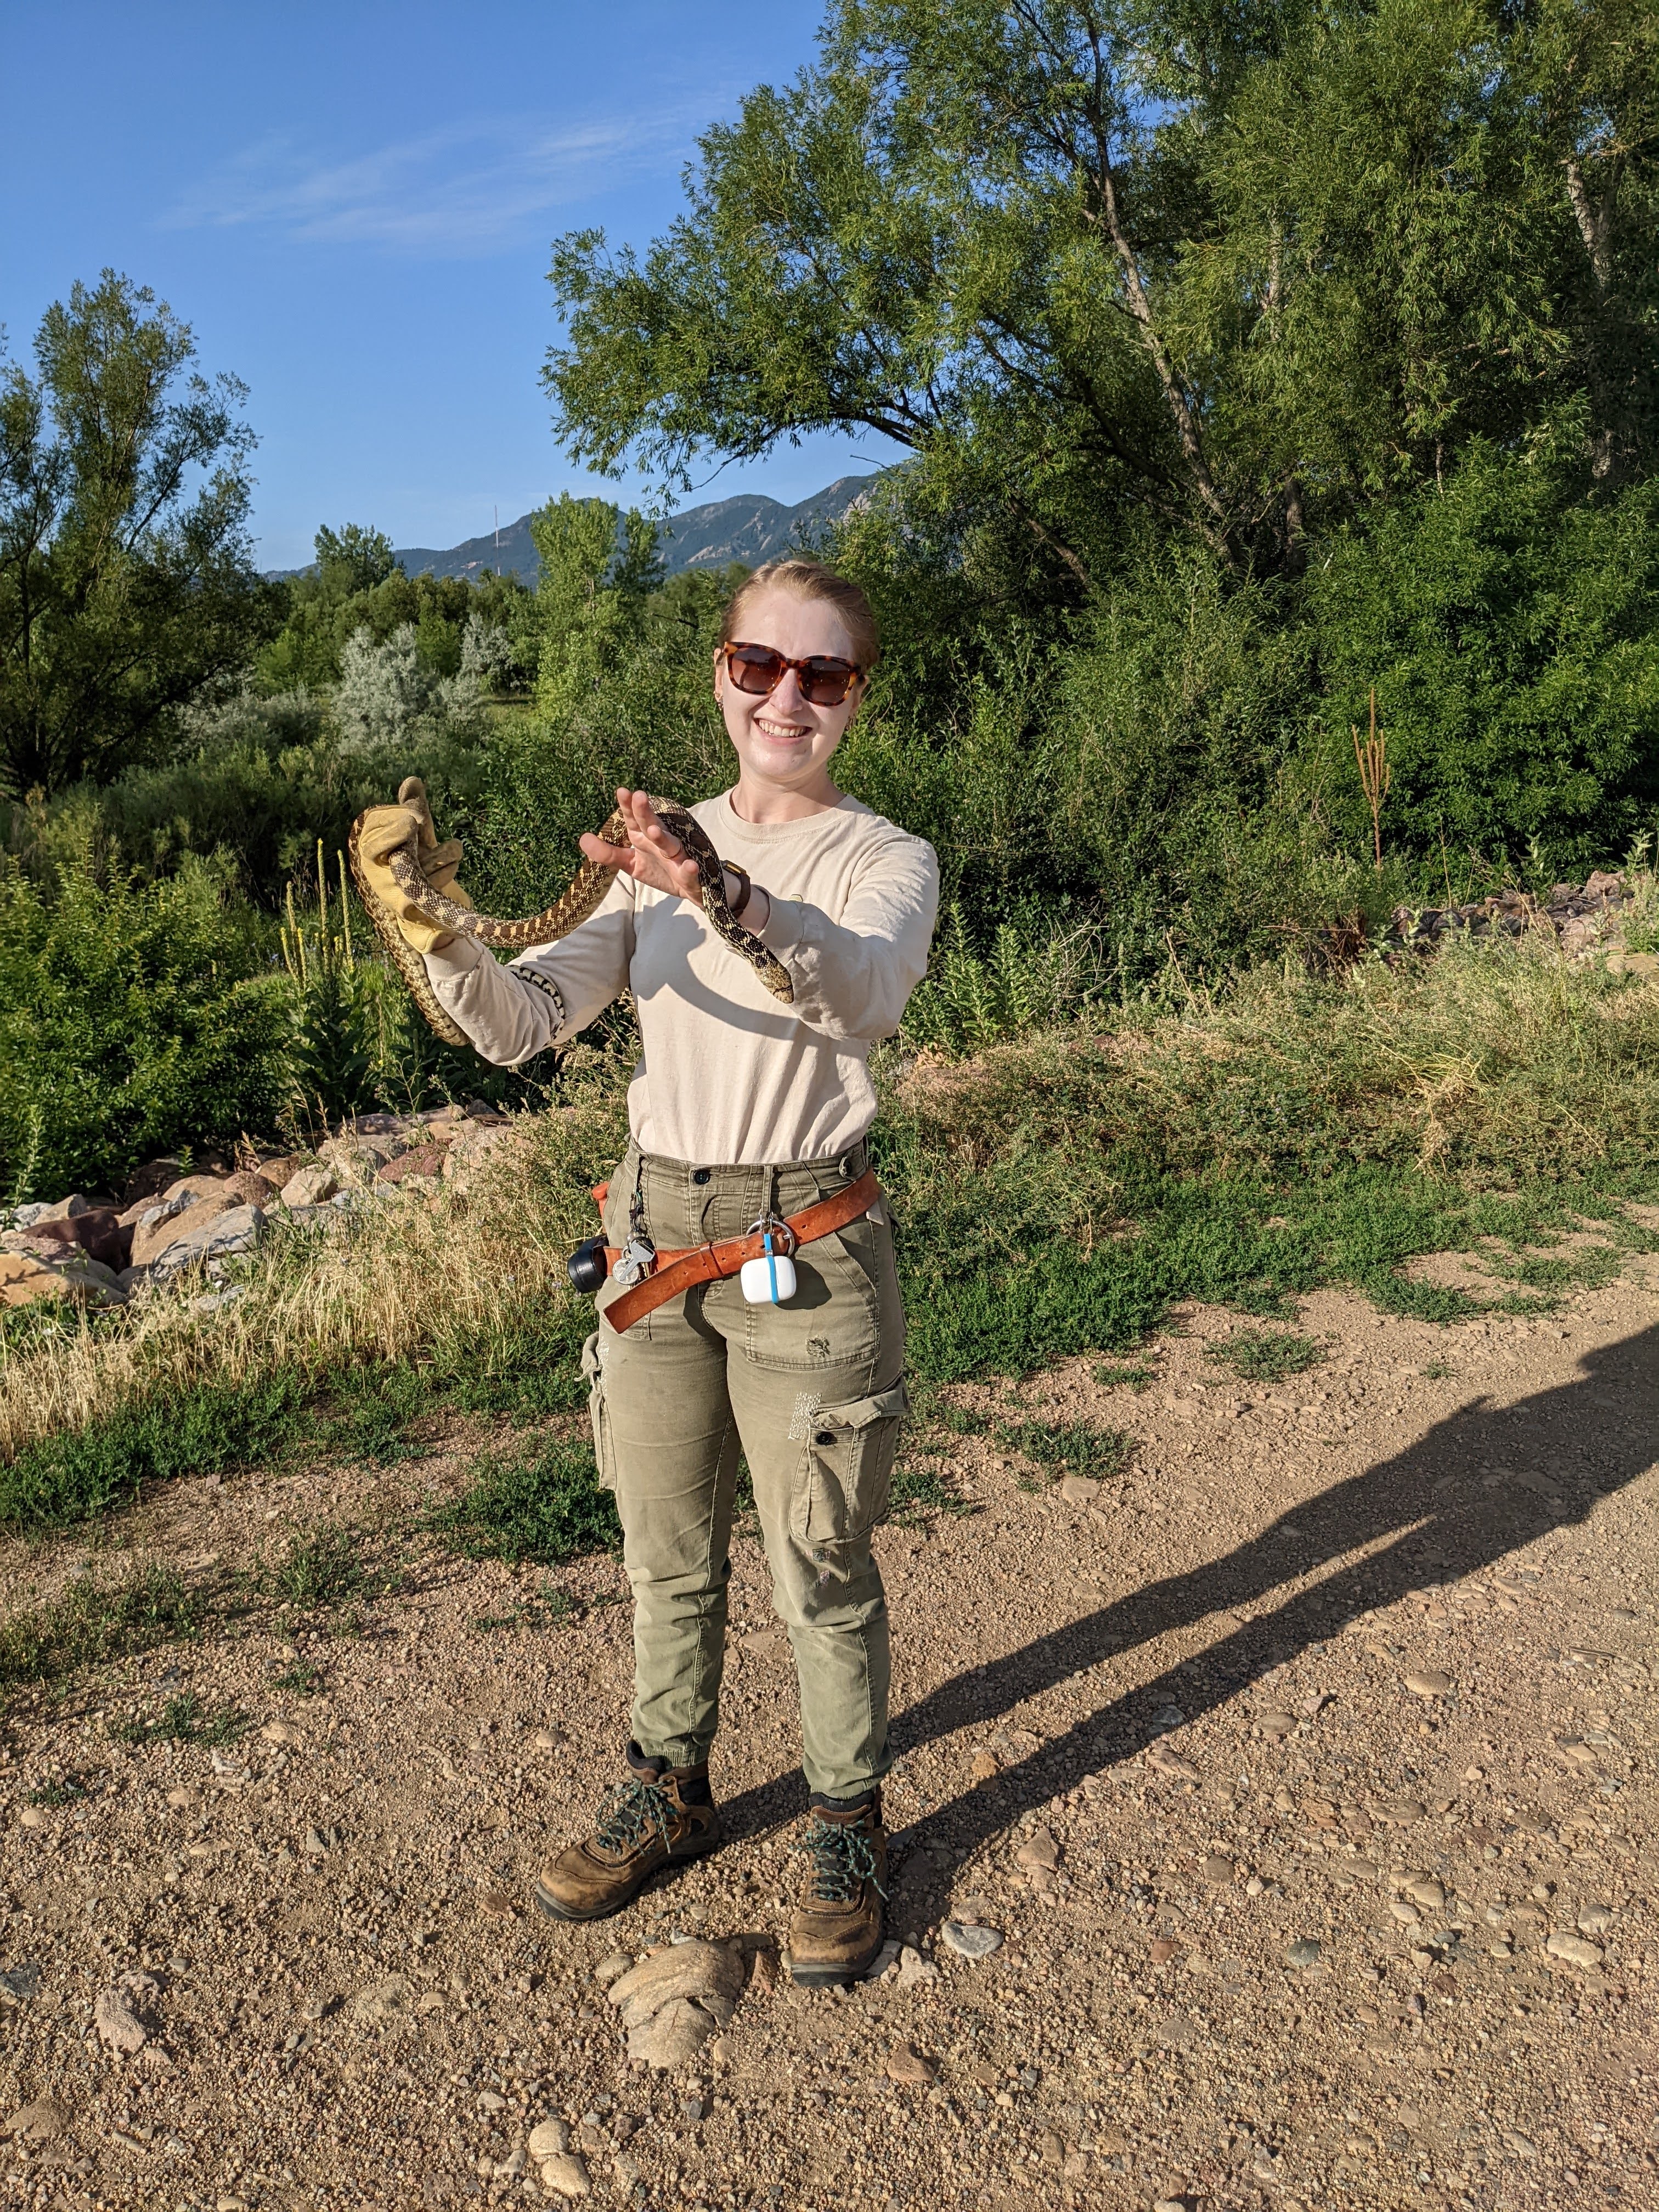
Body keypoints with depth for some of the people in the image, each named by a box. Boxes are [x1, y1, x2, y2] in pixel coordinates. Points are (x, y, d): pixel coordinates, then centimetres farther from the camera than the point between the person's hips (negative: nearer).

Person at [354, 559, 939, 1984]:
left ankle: (848, 1826, 29)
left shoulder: (885, 861, -6)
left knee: (822, 1571, 7)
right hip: (655, 1234, 4)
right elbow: (526, 1026, -2)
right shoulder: (658, 857, 7)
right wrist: (441, 939, -23)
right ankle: (670, 1790, 39)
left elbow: (865, 988, -30)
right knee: (667, 1557, 17)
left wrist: (728, 896, -49)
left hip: (807, 1244, -4)